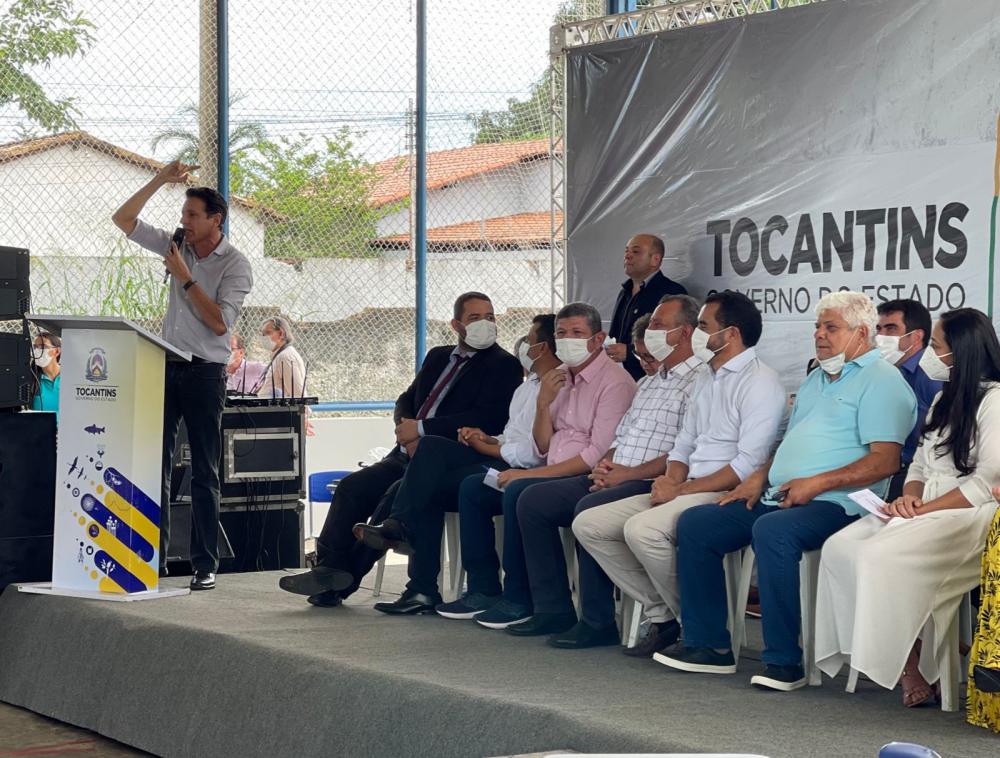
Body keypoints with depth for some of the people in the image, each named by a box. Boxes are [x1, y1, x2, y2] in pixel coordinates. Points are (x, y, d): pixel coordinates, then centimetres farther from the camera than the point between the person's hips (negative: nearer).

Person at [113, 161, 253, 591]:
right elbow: (123, 220, 10)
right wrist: (161, 180, 2)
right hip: (166, 366, 5)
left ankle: (205, 564, 1)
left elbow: (219, 322, -15)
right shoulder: (177, 247, 9)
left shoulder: (235, 266, -6)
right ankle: (153, 557, 5)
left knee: (204, 473, -1)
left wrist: (185, 278, -14)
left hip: (205, 372, -5)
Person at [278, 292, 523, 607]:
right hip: (407, 455, 7)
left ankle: (344, 580, -19)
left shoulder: (504, 365, -2)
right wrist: (407, 431, -4)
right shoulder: (437, 357, 20)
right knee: (353, 486, -13)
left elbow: (488, 418, -15)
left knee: (396, 498, -28)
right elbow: (406, 401, 22)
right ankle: (329, 569, -17)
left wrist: (421, 429, -14)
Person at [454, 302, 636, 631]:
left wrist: (531, 474, -19)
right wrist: (543, 403, -3)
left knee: (518, 491, -31)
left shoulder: (614, 382, -11)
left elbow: (599, 454, -20)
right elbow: (543, 447, 16)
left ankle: (520, 601, -22)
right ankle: (484, 589, 4)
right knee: (472, 487, 2)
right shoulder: (560, 376, 15)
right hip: (553, 475, 9)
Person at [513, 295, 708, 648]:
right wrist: (605, 463, 5)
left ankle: (597, 622, -23)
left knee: (589, 509, -34)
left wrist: (627, 474, -17)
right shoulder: (649, 383, 24)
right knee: (533, 500, 0)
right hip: (617, 477, 10)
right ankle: (553, 609, 0)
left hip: (652, 485, -10)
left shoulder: (699, 381, -8)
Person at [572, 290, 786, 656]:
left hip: (725, 494, -10)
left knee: (642, 528, -33)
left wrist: (682, 490, -15)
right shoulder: (706, 380, 21)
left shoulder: (760, 383, -9)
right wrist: (671, 480, 1)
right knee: (588, 524, -2)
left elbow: (748, 465, -17)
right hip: (686, 491, 10)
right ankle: (663, 616, -2)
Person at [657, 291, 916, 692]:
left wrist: (817, 483, -20)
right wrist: (761, 475, 11)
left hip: (835, 505, -10)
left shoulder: (881, 381, -4)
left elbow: (885, 461, -15)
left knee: (772, 530, -37)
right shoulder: (815, 380, 26)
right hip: (779, 499, 10)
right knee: (695, 523, -1)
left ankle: (784, 661, -30)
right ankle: (707, 644, -1)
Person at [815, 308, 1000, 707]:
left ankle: (913, 666, -15)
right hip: (922, 510, 9)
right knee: (840, 547, -15)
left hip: (967, 516, -9)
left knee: (879, 556, -30)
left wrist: (924, 508, -17)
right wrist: (910, 495, -1)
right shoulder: (944, 400, 21)